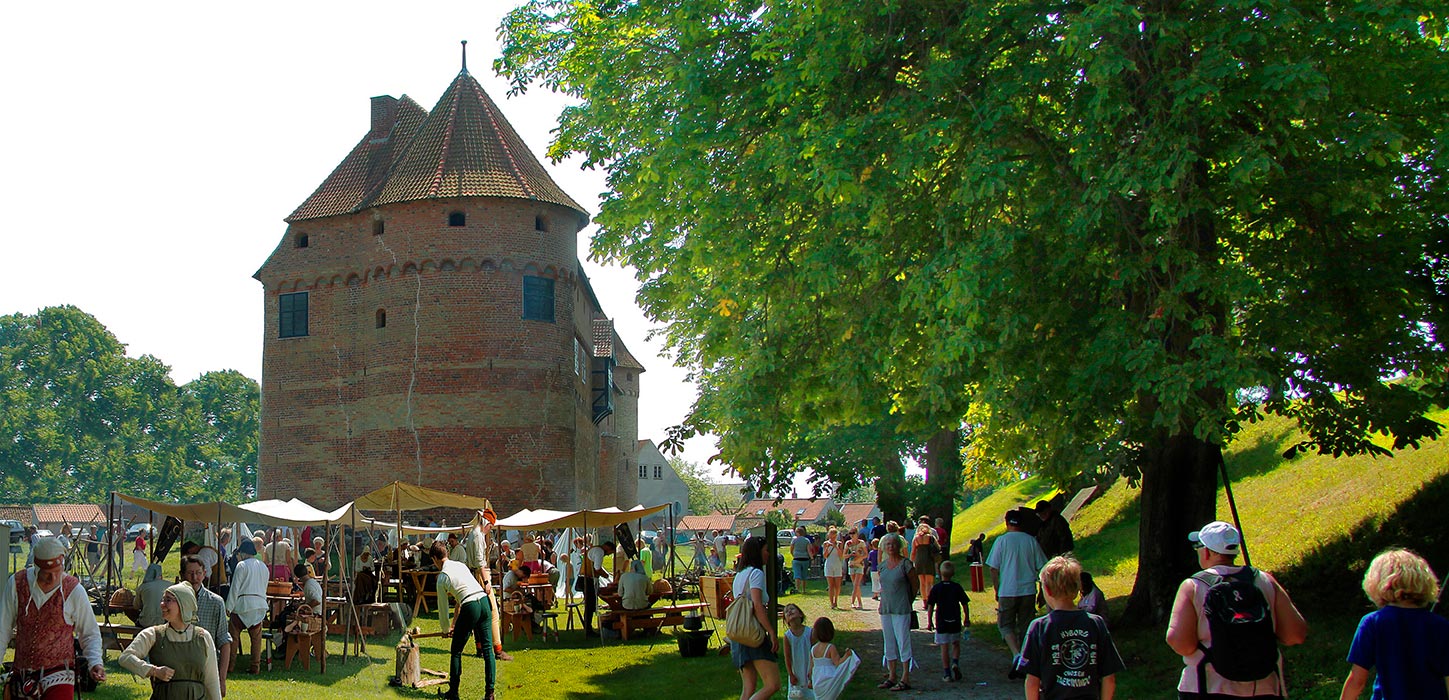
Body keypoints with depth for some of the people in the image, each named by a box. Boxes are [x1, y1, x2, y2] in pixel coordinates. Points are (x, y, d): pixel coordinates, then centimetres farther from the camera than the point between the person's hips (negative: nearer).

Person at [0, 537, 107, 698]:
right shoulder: (17, 583, 0)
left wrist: (95, 663, -10)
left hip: (58, 677, -3)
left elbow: (90, 633, 6)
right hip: (22, 677, 3)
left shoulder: (74, 590, -4)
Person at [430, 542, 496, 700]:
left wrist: (446, 629, 30)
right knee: (487, 649, 6)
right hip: (485, 601, 6)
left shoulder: (442, 577, 4)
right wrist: (454, 623, 35)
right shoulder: (461, 565, 22)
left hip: (470, 607, -6)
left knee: (456, 651, 11)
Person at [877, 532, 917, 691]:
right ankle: (891, 676, 19)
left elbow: (915, 583, 1)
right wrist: (882, 600, 11)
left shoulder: (905, 563, -9)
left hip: (901, 609, -7)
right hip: (885, 609, 7)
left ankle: (905, 679, -4)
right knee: (889, 643, 11)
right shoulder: (883, 564, 9)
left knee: (903, 642, -6)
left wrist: (909, 600, 7)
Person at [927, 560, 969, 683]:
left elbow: (930, 607, -5)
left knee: (944, 648, 3)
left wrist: (930, 621, 5)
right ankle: (955, 662, -4)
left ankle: (947, 673, 1)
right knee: (956, 644, 19)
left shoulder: (936, 588, -5)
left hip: (941, 622, -1)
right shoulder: (957, 587, -2)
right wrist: (966, 619, 13)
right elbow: (965, 605, 1)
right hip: (955, 622, 1)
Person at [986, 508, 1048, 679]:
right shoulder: (1031, 541, 1)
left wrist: (997, 591, 7)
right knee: (1025, 627, 13)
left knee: (1006, 625, 9)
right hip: (1028, 592, 3)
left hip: (1007, 592, -2)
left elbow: (994, 568, -4)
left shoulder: (1002, 541, -5)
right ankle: (1022, 667, 16)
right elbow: (1041, 567, 5)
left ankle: (1017, 654, -16)